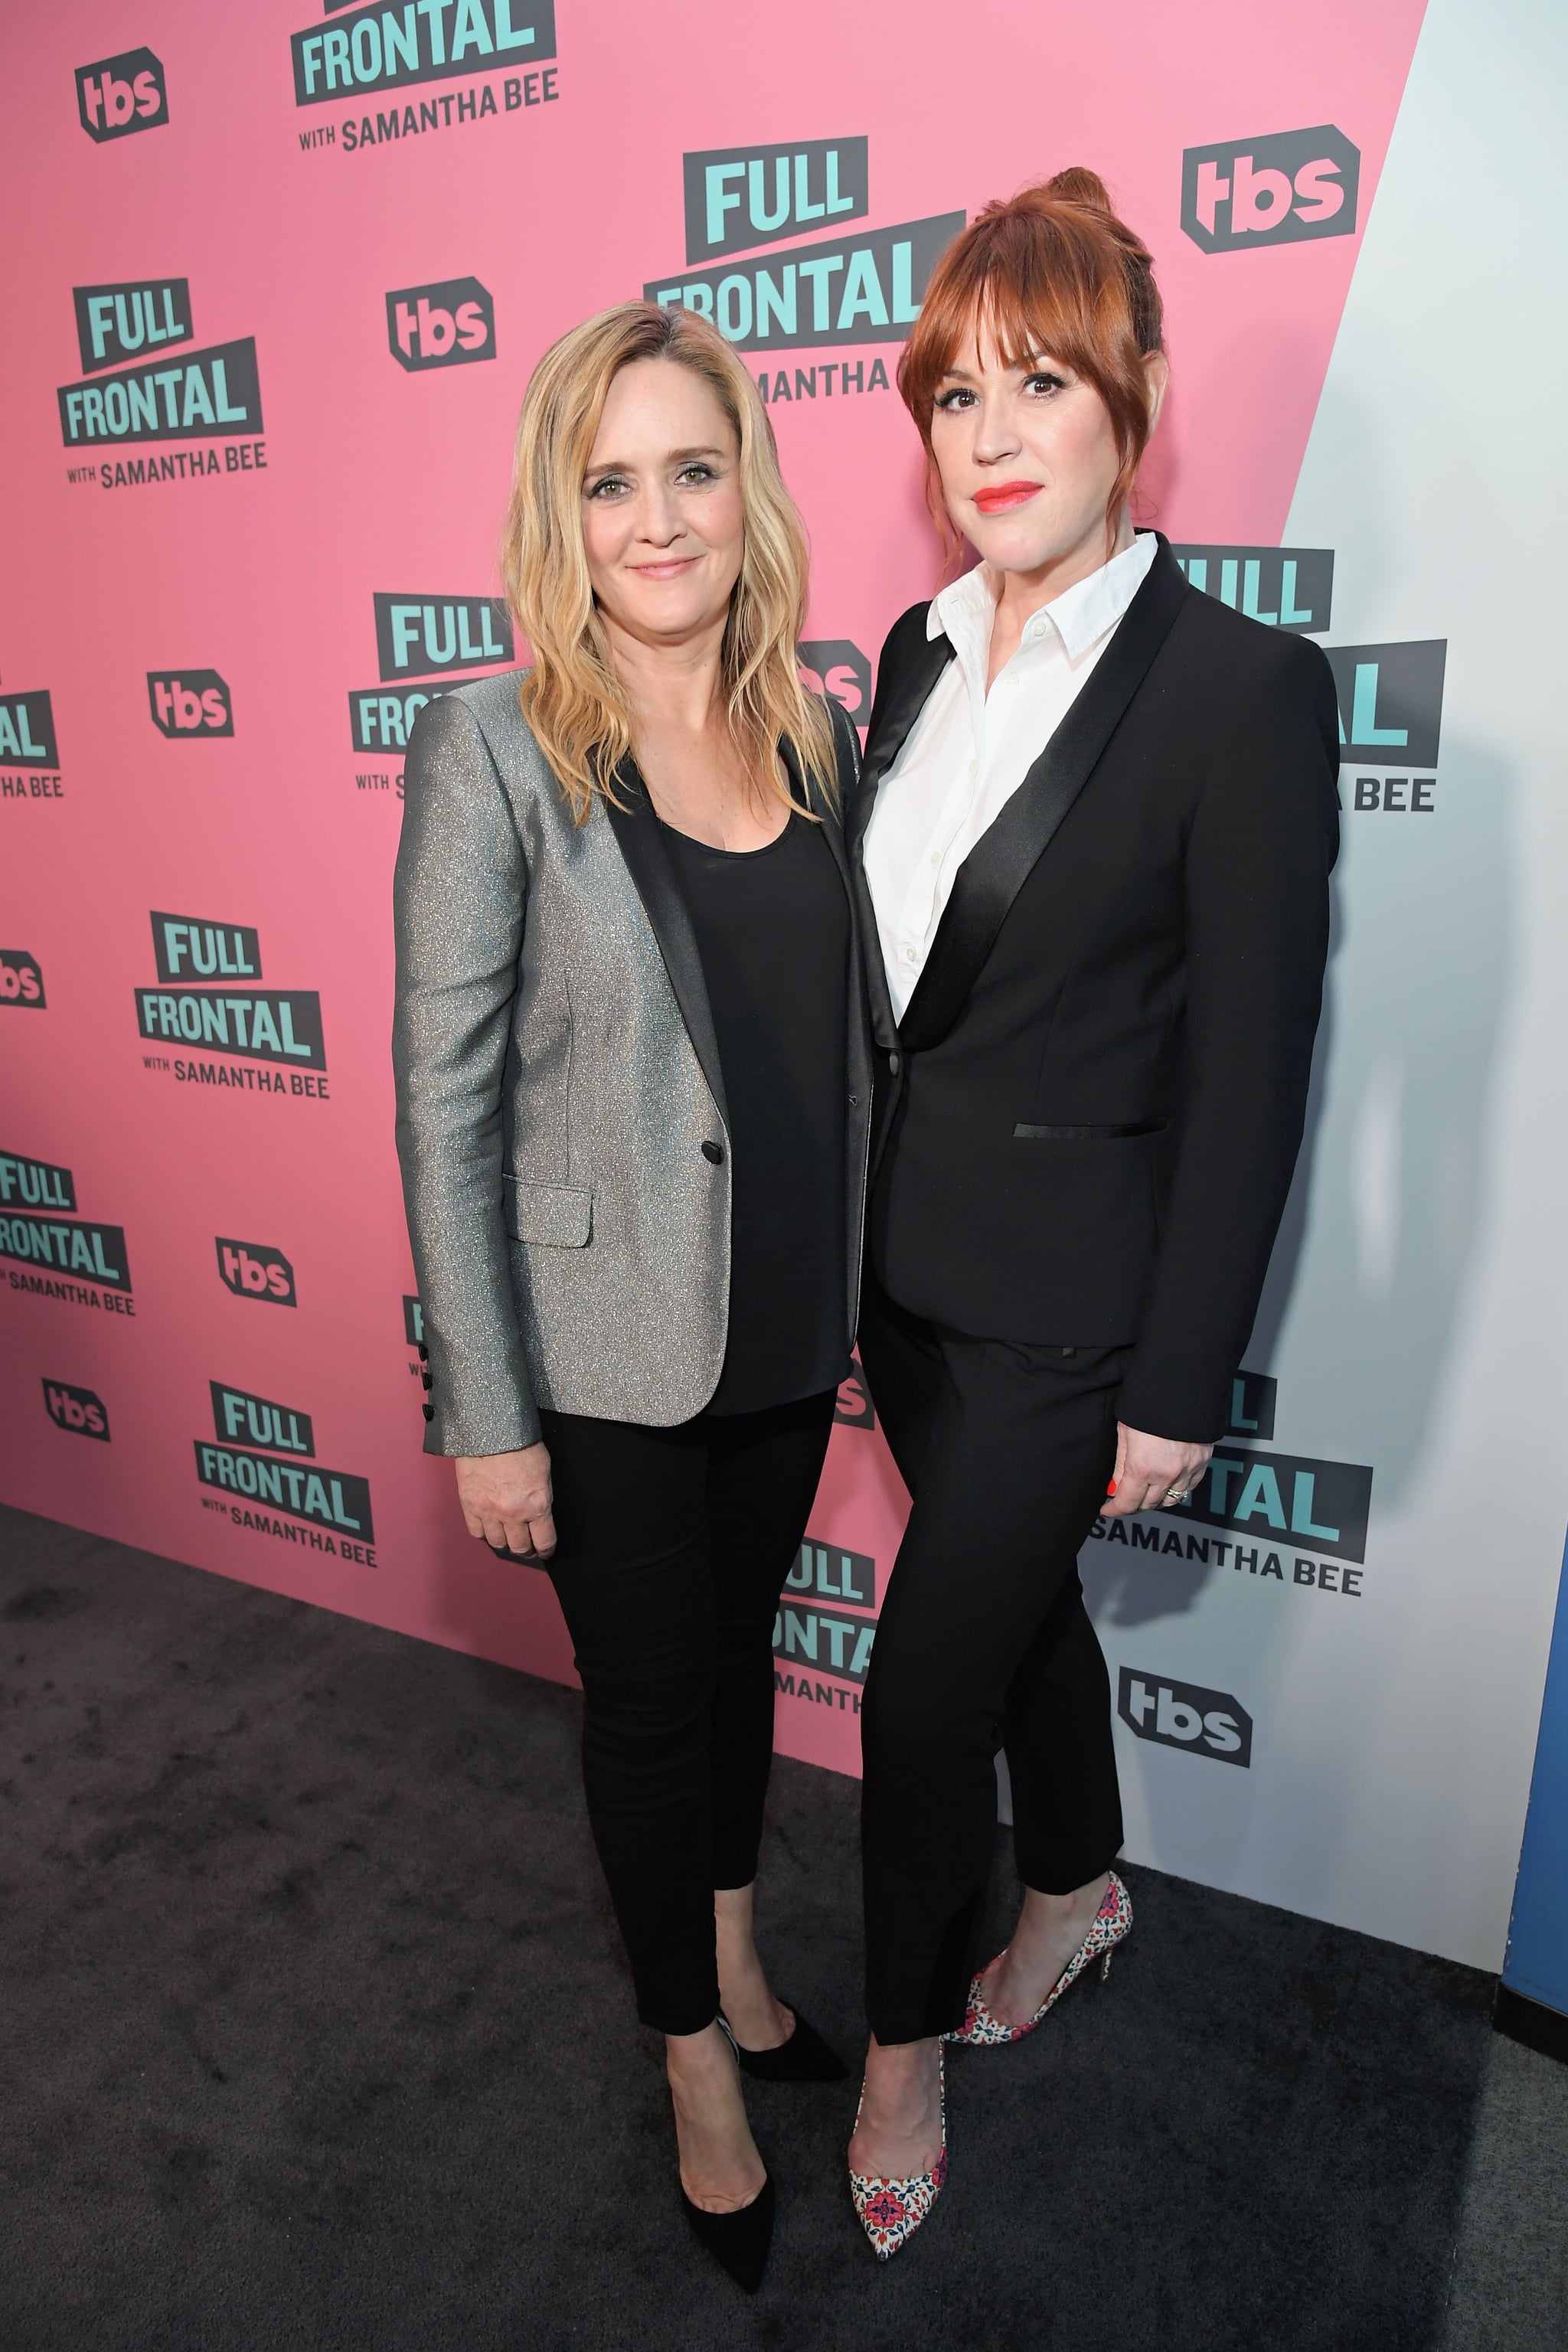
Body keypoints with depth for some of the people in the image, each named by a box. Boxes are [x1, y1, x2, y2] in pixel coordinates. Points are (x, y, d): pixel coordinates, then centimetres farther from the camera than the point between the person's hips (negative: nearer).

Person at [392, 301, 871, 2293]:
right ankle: (698, 2066, 39)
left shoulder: (815, 736, 2)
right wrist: (486, 1414, -13)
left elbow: (846, 1037, 9)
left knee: (740, 1646, 23)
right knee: (653, 1698, 13)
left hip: (792, 1325, 5)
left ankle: (733, 1961, 50)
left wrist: (862, 1284, 8)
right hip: (607, 1347, -4)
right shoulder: (492, 749, -13)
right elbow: (444, 1103, -13)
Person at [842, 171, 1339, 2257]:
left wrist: (1182, 1387, -13)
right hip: (906, 1260, 7)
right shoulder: (923, 654, 5)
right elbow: (890, 964, 10)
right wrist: (850, 1231, 12)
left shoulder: (1243, 690, -15)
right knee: (1020, 1598, 24)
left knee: (923, 1688, 4)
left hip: (1067, 1297, -6)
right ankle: (1080, 1887, 52)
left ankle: (904, 2053, 33)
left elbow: (1249, 1074, -15)